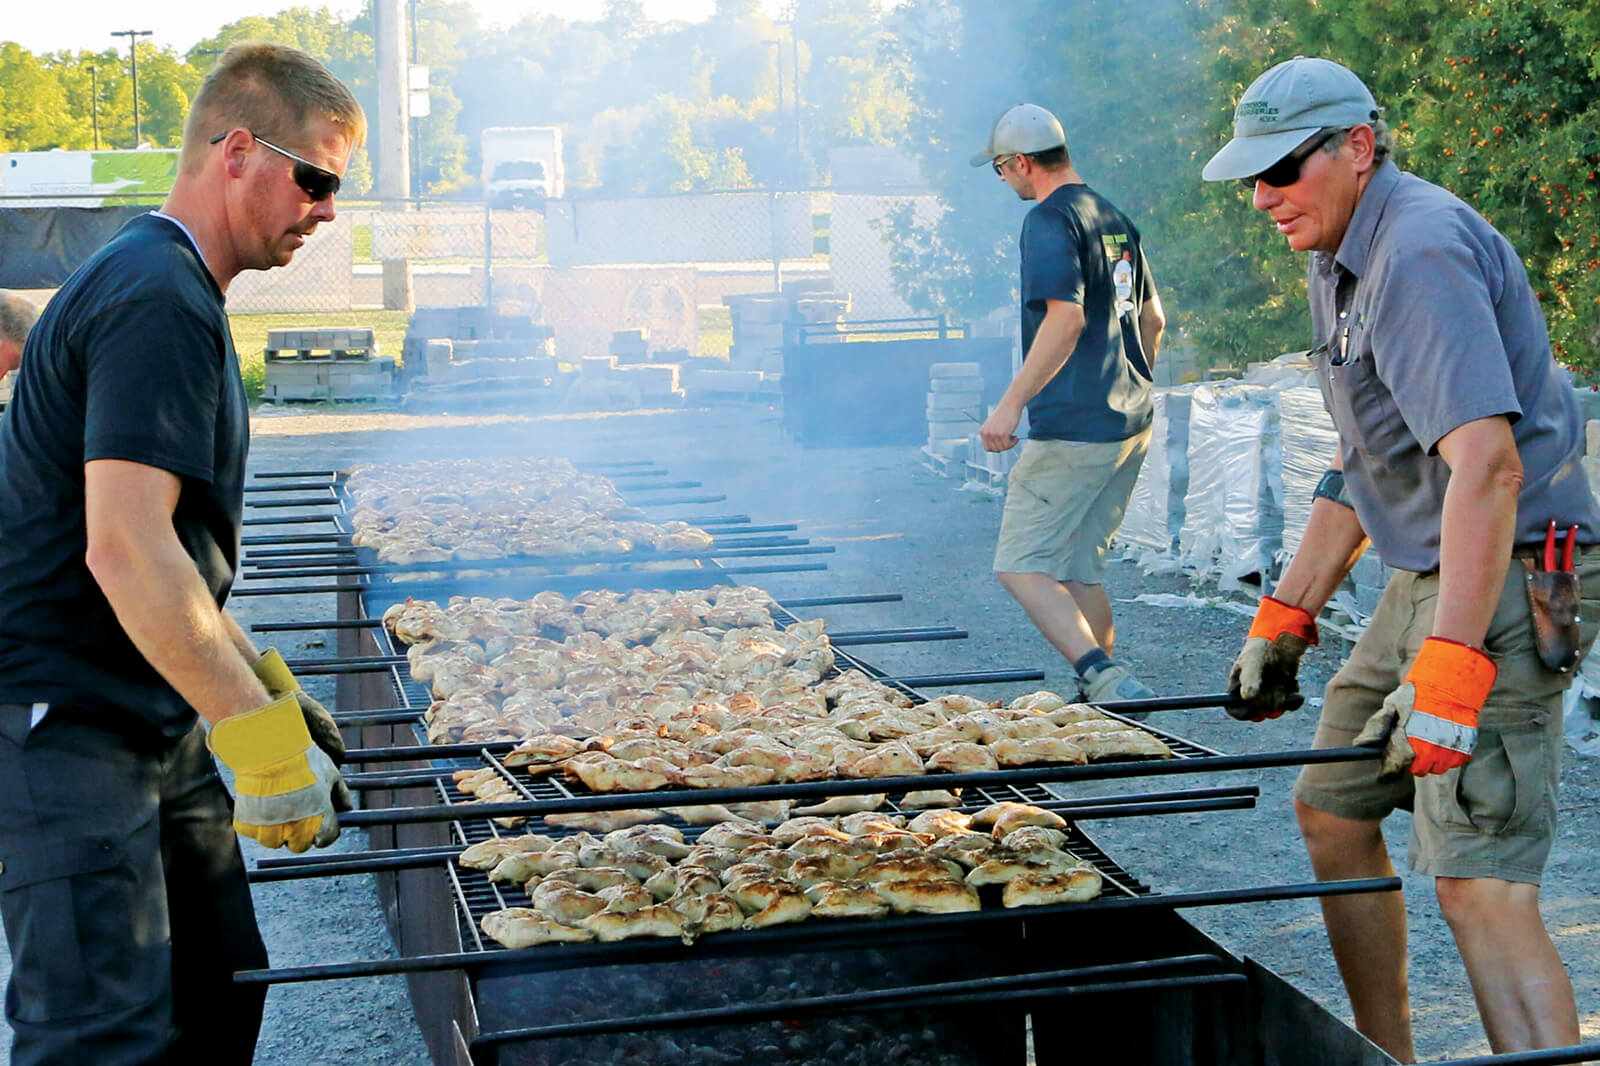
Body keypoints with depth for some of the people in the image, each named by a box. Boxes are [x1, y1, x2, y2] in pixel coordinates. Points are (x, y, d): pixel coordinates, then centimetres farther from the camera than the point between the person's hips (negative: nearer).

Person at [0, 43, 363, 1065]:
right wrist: (262, 736, -26)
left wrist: (268, 684, 21)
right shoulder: (158, 301, -17)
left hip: (156, 727, 11)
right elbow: (124, 552, -27)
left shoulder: (168, 290, 17)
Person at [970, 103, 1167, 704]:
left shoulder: (1050, 220, -11)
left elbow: (1067, 319, -23)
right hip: (1131, 426, 9)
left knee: (1020, 565, -6)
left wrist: (1012, 403, -23)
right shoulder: (1115, 220, 16)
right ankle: (1103, 692, 17)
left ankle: (1106, 679, -20)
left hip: (1074, 428, -9)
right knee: (1077, 568, 16)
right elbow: (1152, 320, 23)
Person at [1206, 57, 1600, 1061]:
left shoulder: (1422, 250, -18)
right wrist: (1285, 620, 19)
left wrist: (1447, 674, -34)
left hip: (1505, 585, -11)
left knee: (1480, 884, -16)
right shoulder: (1342, 260, 15)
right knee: (1332, 811, 17)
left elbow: (1486, 465, -29)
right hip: (1426, 578, 11)